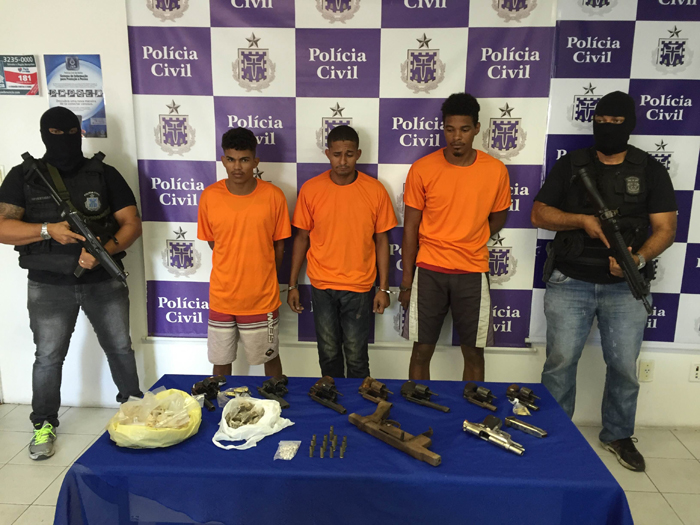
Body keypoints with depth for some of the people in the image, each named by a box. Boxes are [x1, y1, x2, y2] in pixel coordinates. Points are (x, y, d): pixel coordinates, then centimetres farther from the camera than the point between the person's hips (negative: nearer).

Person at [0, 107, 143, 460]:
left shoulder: (105, 174, 3)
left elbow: (132, 224, -3)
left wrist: (103, 251, -19)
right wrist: (49, 230, -20)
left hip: (104, 282, 0)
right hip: (49, 286, 0)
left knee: (120, 348, 9)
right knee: (48, 356, 7)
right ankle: (44, 424, 26)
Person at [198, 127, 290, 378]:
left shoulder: (273, 196, -11)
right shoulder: (209, 196, -6)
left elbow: (278, 246, 0)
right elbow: (212, 242, 7)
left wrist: (261, 279, 6)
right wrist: (234, 272, 6)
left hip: (262, 298, -1)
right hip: (222, 297, 2)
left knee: (270, 358, 16)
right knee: (220, 362, 16)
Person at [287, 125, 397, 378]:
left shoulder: (375, 190, -6)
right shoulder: (310, 189, -4)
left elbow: (381, 240, 0)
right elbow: (301, 238, 3)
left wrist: (383, 288, -1)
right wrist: (292, 285, 4)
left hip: (359, 287, -1)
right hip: (322, 286, 1)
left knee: (356, 356, 7)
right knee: (329, 353, 14)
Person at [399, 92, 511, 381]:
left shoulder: (496, 170, -4)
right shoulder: (422, 169, -6)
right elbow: (410, 227, -2)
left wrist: (467, 244, 2)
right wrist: (407, 281, -2)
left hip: (473, 273, 1)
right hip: (429, 271, -1)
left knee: (474, 353, 10)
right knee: (421, 351, 6)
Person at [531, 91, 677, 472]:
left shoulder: (651, 170, 5)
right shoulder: (571, 165, 5)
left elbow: (665, 228, 0)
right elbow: (539, 213, 1)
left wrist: (639, 259, -20)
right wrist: (582, 219, -15)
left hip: (625, 286, 1)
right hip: (570, 282, 0)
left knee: (624, 366, 8)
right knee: (560, 362, 2)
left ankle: (618, 435, 29)